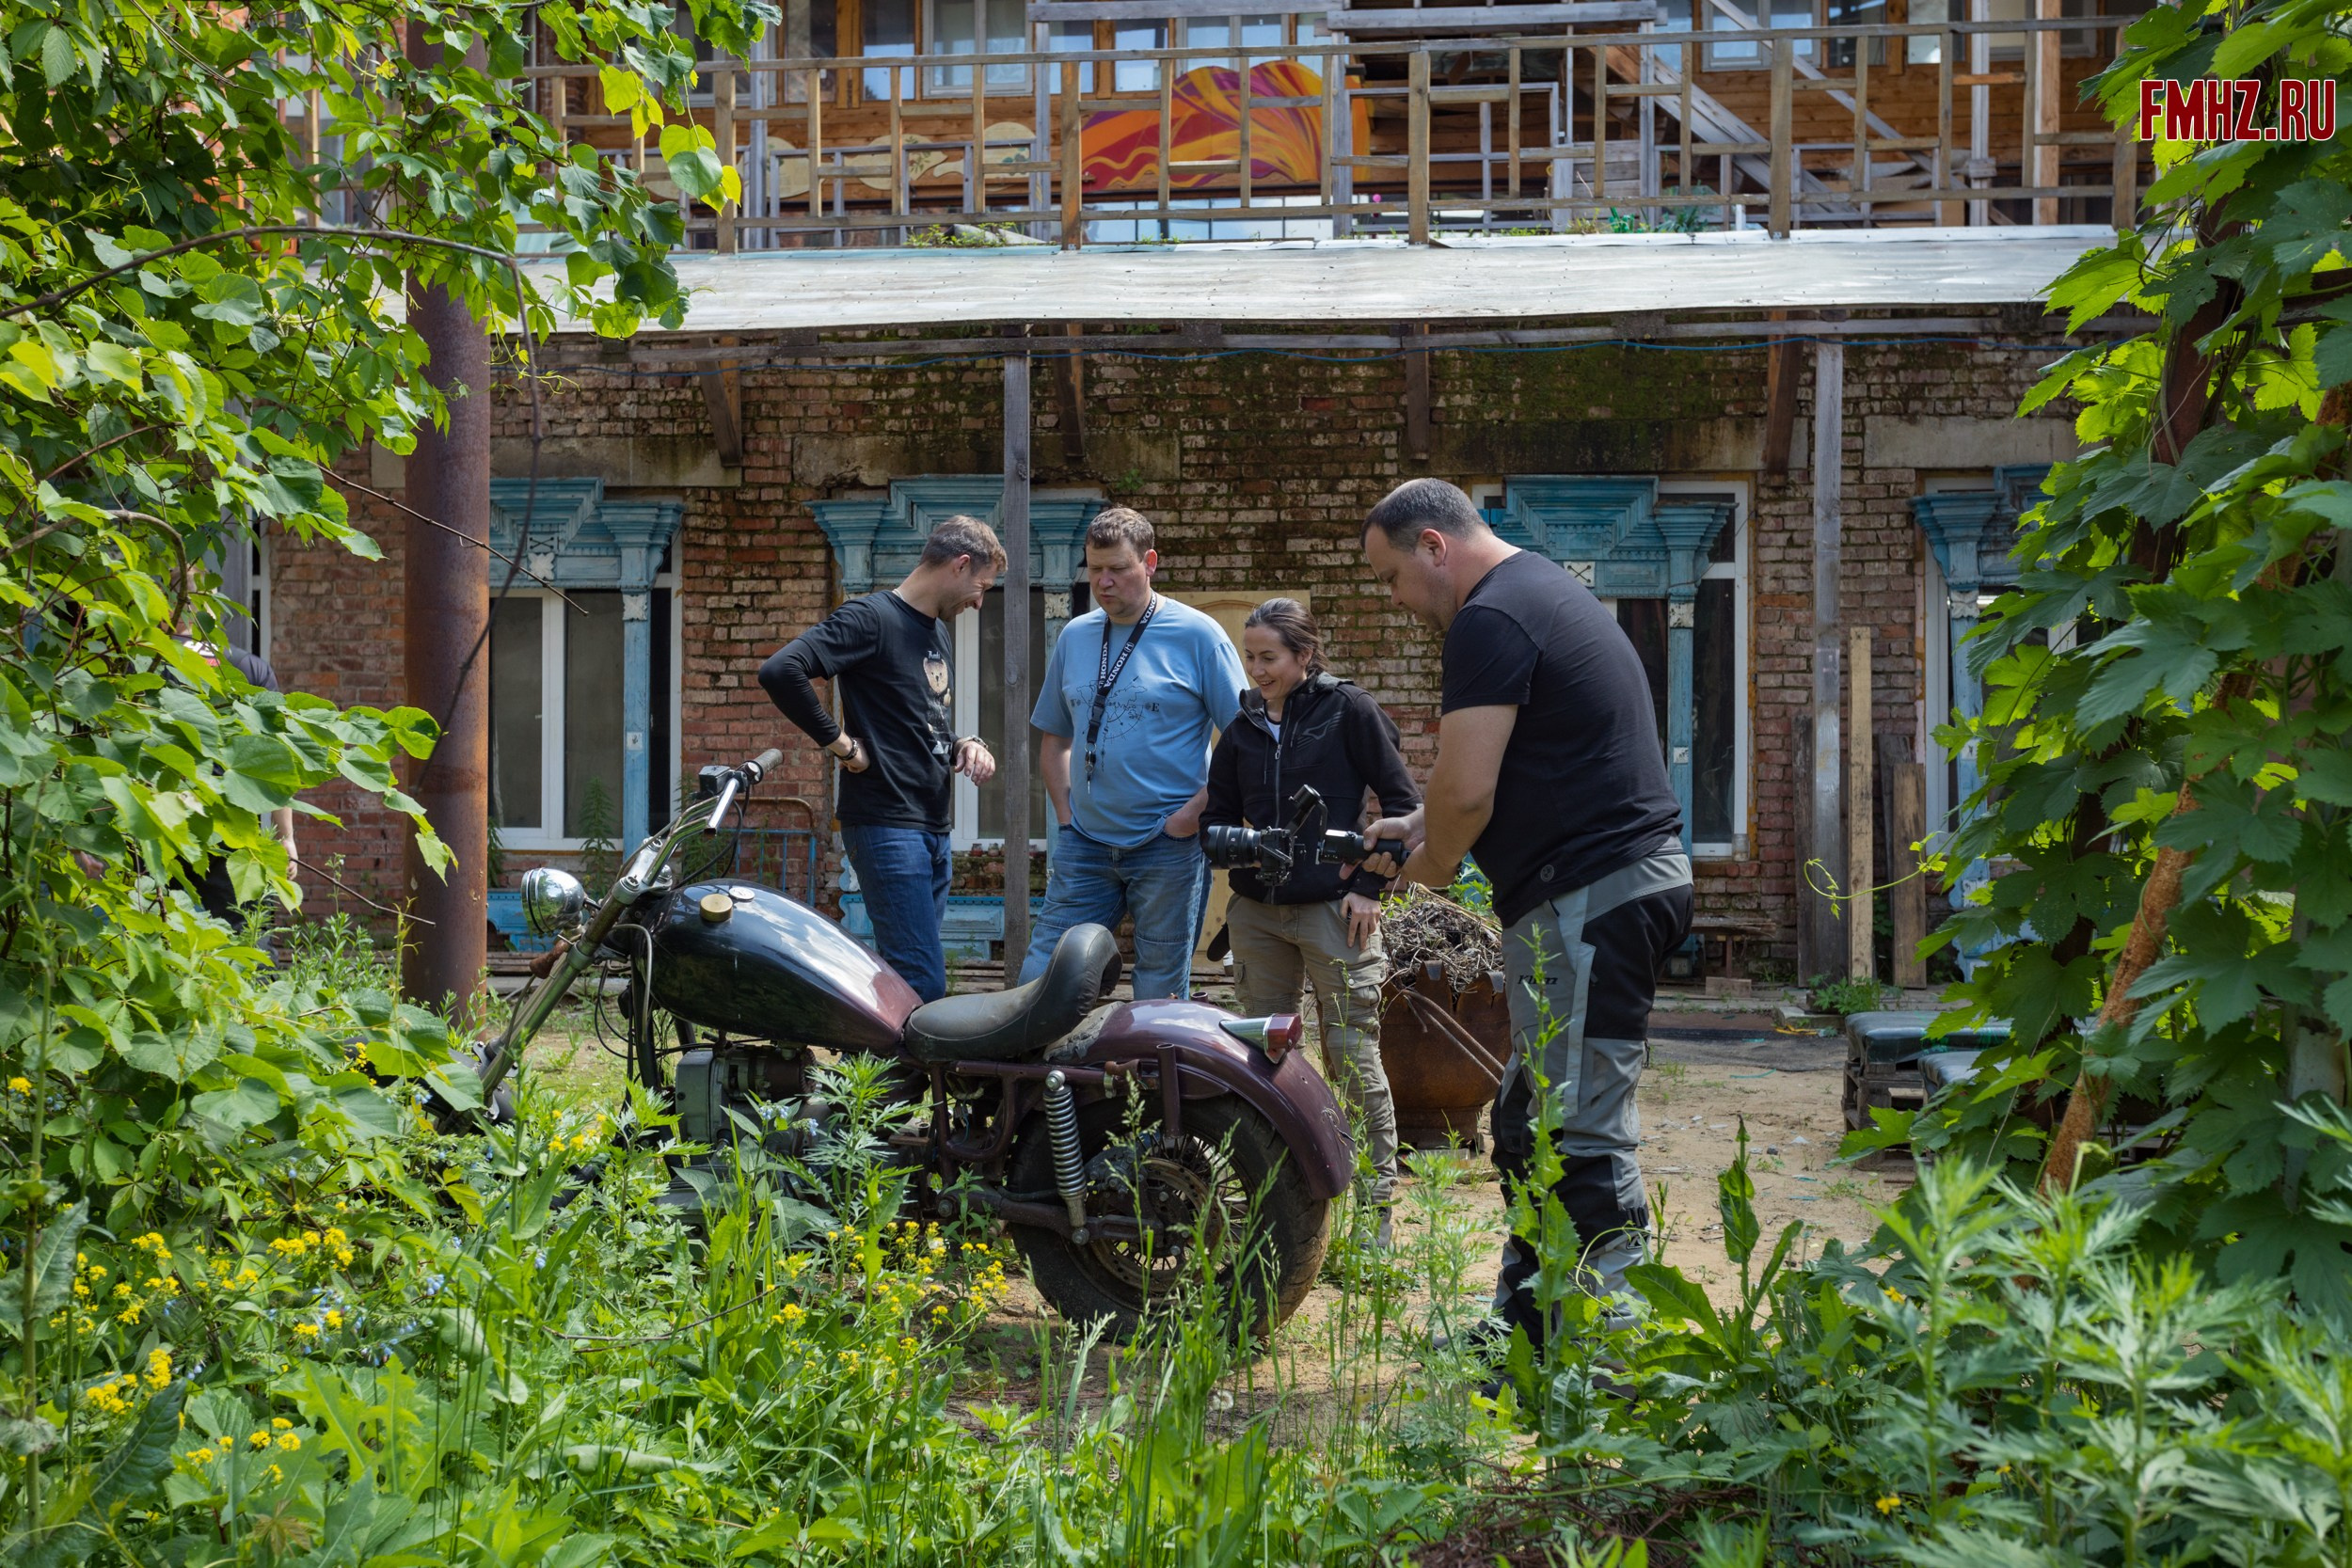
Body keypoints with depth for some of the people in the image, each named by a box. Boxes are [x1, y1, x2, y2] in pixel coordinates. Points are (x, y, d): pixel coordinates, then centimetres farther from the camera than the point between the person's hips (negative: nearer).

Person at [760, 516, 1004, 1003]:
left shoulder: (938, 633, 20)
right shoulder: (871, 618, -10)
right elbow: (780, 671, -24)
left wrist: (963, 746, 10)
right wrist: (840, 742, -17)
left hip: (934, 830, 9)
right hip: (888, 828, -9)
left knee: (919, 978, 11)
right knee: (924, 985, -15)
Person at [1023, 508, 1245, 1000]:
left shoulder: (1197, 635, -4)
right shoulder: (1075, 636, 11)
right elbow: (1054, 738, 20)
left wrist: (1195, 812, -12)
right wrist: (1065, 813, 8)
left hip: (1168, 846, -4)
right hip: (1084, 845, 4)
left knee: (1160, 997, 3)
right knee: (1038, 980, 0)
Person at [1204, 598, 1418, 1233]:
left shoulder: (1348, 710, -2)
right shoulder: (1243, 728, 12)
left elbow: (1402, 803, -1)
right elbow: (1218, 816, 18)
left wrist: (1371, 885, -6)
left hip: (1333, 907, -5)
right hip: (1257, 911, 5)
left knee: (1353, 1057, -4)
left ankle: (1377, 1200, 2)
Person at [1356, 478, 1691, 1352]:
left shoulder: (1491, 618, -13)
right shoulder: (1550, 593, 22)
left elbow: (1466, 789, -18)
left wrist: (1432, 861, 2)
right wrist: (1426, 828, 20)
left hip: (1586, 900, -11)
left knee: (1582, 1136, -10)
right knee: (1532, 1124, 17)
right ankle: (1525, 1336, 24)